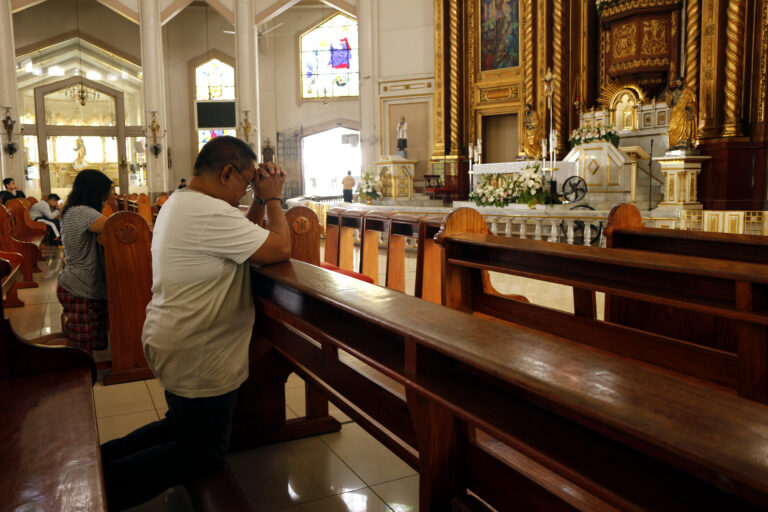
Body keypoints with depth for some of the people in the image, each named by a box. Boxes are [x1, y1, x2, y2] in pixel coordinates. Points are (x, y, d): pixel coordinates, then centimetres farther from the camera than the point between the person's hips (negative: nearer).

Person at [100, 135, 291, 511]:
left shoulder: (179, 202, 9)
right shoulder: (209, 212, -26)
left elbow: (241, 238, 14)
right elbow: (281, 248, -22)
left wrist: (261, 201, 3)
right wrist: (272, 198, -8)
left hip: (169, 344, 10)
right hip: (198, 359, -10)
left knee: (182, 427, 29)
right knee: (204, 456, 8)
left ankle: (102, 459, 20)